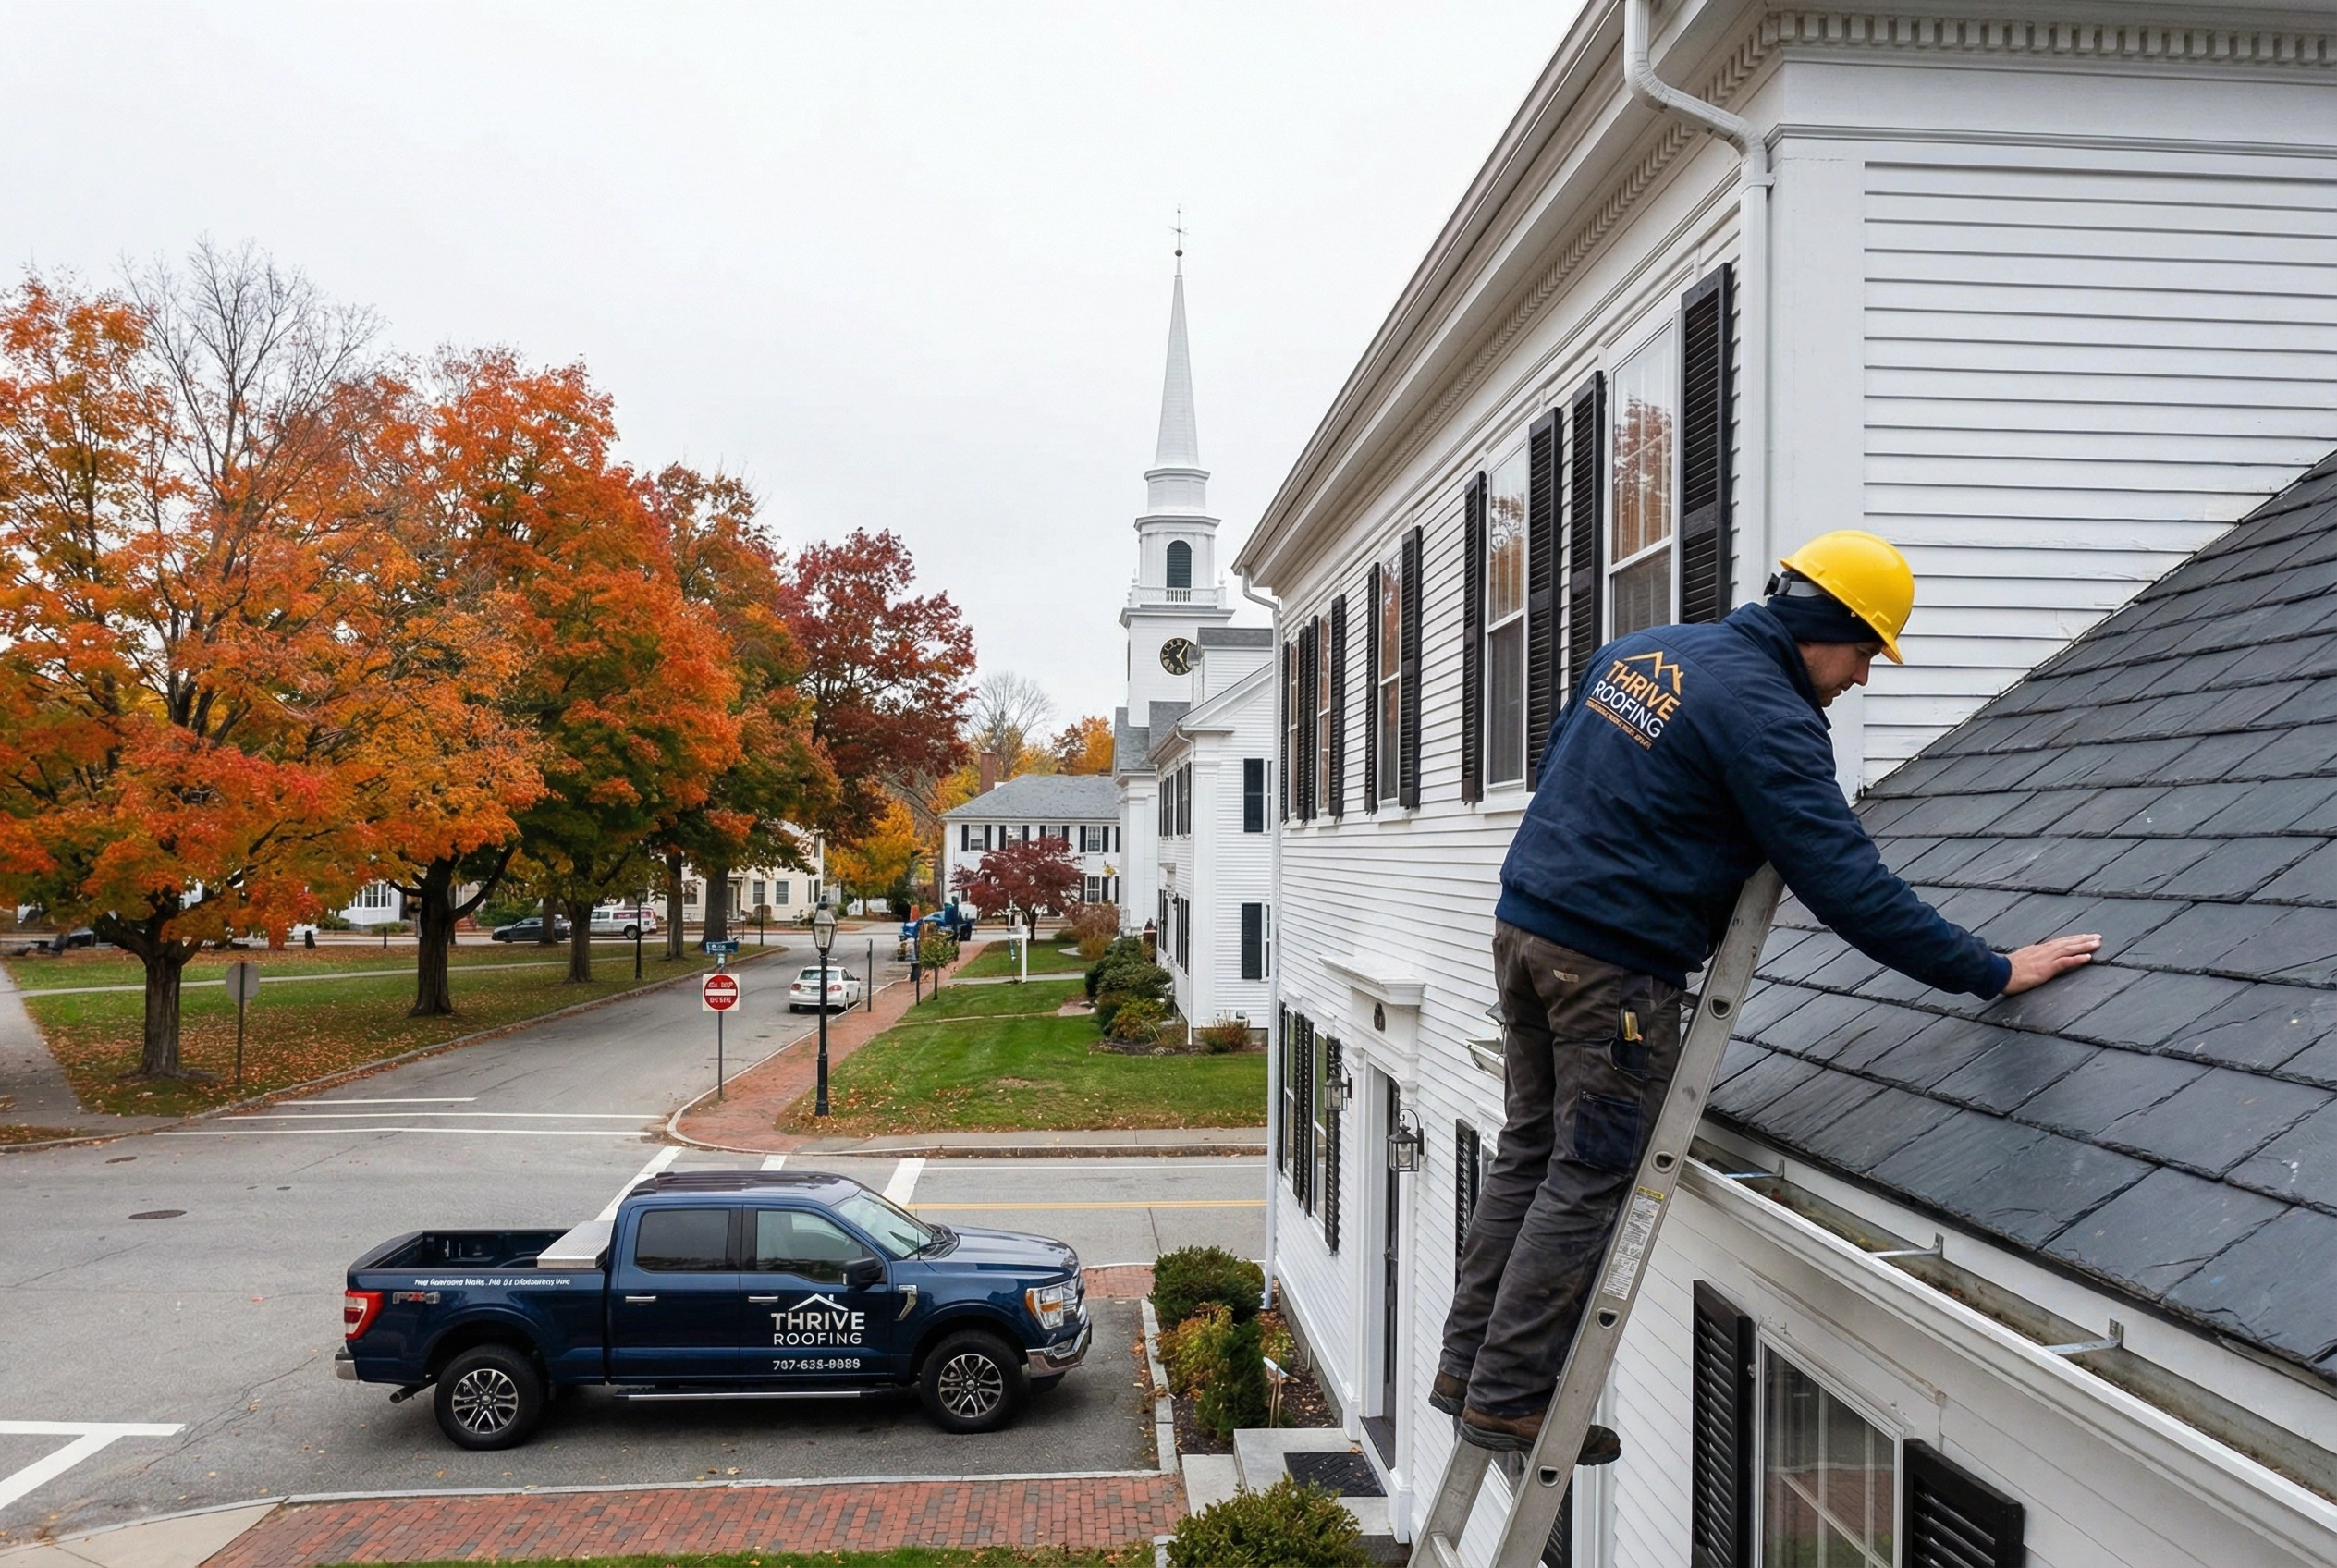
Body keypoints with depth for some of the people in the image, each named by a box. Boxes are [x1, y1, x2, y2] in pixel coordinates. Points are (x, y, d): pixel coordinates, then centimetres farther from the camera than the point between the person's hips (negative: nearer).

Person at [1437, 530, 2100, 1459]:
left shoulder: (1641, 648, 13)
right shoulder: (1768, 715, -14)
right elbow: (1847, 884, -16)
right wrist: (1991, 972, -10)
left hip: (1525, 922, 9)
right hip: (1615, 964, -9)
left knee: (1531, 1150, 16)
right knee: (1592, 1178, 2)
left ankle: (1468, 1366, 24)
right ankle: (1509, 1398, 10)